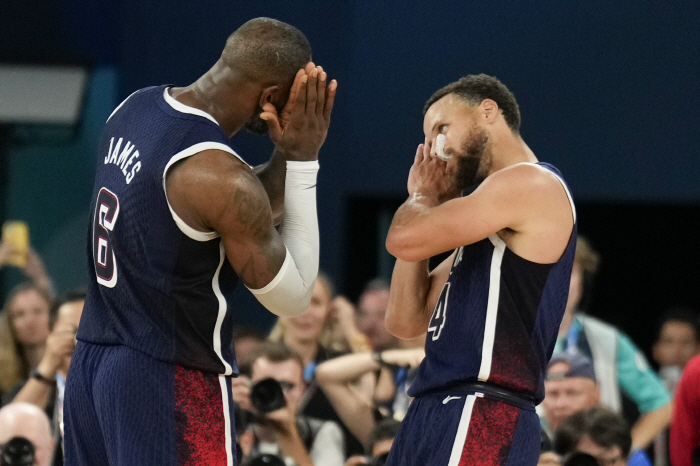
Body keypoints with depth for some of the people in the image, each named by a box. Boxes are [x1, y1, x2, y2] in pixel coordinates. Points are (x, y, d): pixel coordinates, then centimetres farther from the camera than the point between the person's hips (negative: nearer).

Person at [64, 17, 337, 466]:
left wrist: (288, 156, 2)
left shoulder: (137, 108, 4)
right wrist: (303, 161, -9)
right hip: (172, 380, -9)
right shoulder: (219, 175, -22)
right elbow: (292, 297, -9)